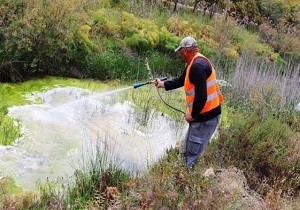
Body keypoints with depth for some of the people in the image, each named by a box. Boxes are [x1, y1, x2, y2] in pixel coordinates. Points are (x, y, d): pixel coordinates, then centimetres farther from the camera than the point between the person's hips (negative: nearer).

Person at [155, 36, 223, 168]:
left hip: (206, 117, -11)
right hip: (203, 114, 11)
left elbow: (201, 96, -28)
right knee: (188, 151, 22)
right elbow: (181, 80, 28)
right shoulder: (193, 64, 11)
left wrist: (193, 115, -16)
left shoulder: (198, 65, -23)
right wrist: (163, 84, 25)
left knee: (192, 155, -1)